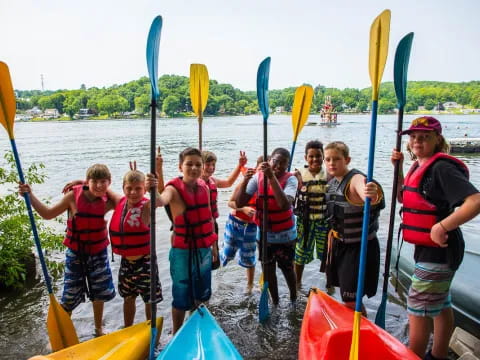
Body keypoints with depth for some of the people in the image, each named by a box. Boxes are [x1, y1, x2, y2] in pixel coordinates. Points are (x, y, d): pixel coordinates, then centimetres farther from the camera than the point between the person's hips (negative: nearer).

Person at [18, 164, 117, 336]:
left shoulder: (108, 202, -12)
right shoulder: (74, 196, -16)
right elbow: (48, 214, -7)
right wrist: (30, 195, -17)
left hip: (98, 253, 2)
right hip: (75, 254, -2)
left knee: (99, 293, 15)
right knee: (70, 297, 5)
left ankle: (98, 329, 39)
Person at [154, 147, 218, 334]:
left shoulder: (204, 187, 1)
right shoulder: (174, 188, -17)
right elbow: (161, 201, -42)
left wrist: (213, 244, 15)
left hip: (204, 249, 6)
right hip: (183, 252, -6)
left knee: (201, 294, 21)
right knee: (182, 297, 7)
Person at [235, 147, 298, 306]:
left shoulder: (290, 179, -17)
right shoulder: (257, 177, -10)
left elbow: (285, 205, -36)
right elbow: (239, 203, -15)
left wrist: (272, 177, -39)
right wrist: (245, 181, -30)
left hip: (285, 235, -2)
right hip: (264, 234, 3)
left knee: (287, 268, 15)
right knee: (268, 269, 15)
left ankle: (294, 299, 42)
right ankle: (275, 302, 37)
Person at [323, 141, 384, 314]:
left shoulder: (356, 179, -20)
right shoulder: (332, 183, 4)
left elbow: (366, 194, -45)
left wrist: (373, 195, -66)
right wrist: (330, 247, 19)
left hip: (360, 248, -7)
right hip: (340, 245, 8)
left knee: (351, 301, -1)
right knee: (347, 298, 20)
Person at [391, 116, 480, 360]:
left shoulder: (441, 167, -21)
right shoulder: (420, 166, 7)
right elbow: (403, 198, 16)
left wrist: (441, 227, -28)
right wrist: (398, 168, 4)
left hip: (437, 250, -10)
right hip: (430, 249, 10)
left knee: (417, 308, -1)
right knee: (440, 305, 23)